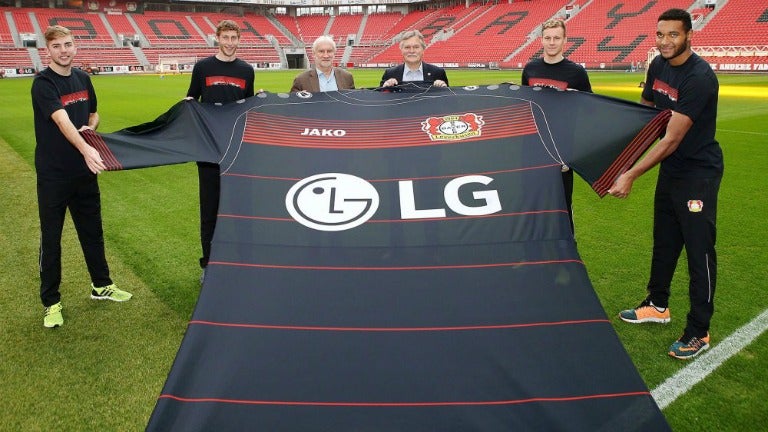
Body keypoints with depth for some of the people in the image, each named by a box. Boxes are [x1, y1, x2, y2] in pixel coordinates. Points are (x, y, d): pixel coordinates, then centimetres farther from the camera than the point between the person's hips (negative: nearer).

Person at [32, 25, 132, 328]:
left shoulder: (82, 78, 6)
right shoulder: (43, 84, -14)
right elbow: (63, 121, -30)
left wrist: (91, 127, -4)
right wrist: (86, 149, -45)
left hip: (85, 170, 6)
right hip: (53, 174, -6)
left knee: (92, 230, 16)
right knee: (50, 238, 4)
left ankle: (101, 286, 33)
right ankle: (51, 303, 16)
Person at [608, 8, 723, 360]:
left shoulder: (699, 77, -25)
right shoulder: (657, 67, 1)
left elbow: (672, 140, -27)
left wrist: (630, 176, -29)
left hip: (698, 172, -8)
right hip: (670, 169, 8)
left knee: (699, 249, -2)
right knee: (664, 241, 18)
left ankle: (698, 333, 9)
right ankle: (657, 305, 35)